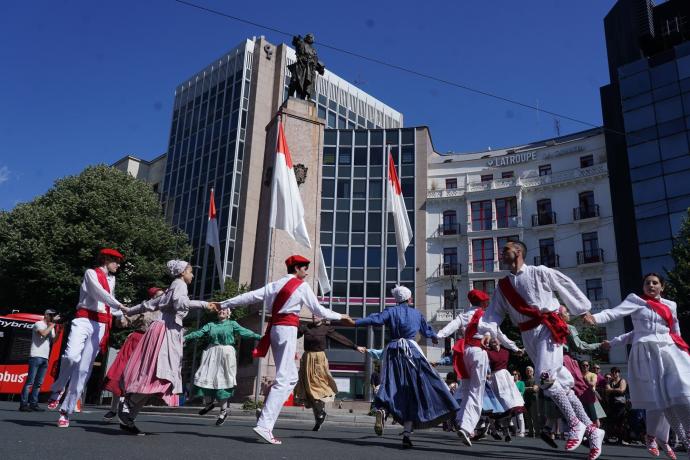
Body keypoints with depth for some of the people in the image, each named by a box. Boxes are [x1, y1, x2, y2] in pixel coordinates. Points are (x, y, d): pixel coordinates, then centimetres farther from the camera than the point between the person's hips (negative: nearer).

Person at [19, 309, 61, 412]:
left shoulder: (51, 327, 20)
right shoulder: (38, 324, -1)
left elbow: (53, 340, 10)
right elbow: (43, 333, -19)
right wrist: (53, 324, -12)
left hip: (45, 357, 7)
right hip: (36, 356, -7)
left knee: (39, 383, 6)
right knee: (30, 381, -9)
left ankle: (33, 403, 8)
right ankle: (23, 404, -7)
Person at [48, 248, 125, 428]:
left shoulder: (111, 279, 22)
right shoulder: (91, 273, 3)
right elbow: (99, 292, -15)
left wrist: (122, 315, 18)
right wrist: (120, 306, -26)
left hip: (101, 325, 5)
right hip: (84, 320, -5)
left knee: (84, 369, -3)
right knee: (71, 356, -28)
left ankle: (66, 411, 3)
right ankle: (58, 389, 0)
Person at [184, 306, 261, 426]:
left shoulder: (232, 324, 8)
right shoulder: (210, 325, 16)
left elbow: (244, 332, -2)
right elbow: (198, 333, 8)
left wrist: (259, 337, -14)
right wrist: (185, 338, -4)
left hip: (226, 353, -3)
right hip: (211, 353, 3)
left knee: (222, 380, -4)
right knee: (207, 378, -2)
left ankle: (224, 410, 8)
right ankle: (213, 401, 24)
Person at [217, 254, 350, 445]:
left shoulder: (275, 285, 15)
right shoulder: (302, 286, -1)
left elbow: (251, 296, 11)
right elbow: (318, 310, 2)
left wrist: (223, 304, 17)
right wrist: (340, 317, 15)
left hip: (275, 328, 7)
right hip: (288, 329, -7)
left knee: (291, 378, 16)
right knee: (283, 379, -10)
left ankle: (268, 412, 12)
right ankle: (264, 424, -17)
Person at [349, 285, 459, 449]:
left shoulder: (391, 311, 9)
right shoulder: (417, 313, 14)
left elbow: (375, 320, -9)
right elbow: (427, 331, 30)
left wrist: (355, 322, -8)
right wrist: (435, 337, 52)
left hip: (393, 351, 0)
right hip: (412, 351, 0)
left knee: (390, 386, 0)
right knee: (412, 391, 2)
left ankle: (381, 410, -33)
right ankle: (407, 433, -4)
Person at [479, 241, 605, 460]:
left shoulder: (538, 272, -1)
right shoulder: (503, 286, 13)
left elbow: (567, 286, 6)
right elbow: (494, 313, 6)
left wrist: (584, 310, 10)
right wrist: (485, 329, -12)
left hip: (547, 328, -5)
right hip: (528, 335, 6)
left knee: (545, 378, -19)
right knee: (560, 383, 6)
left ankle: (576, 424, -1)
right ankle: (591, 428, 15)